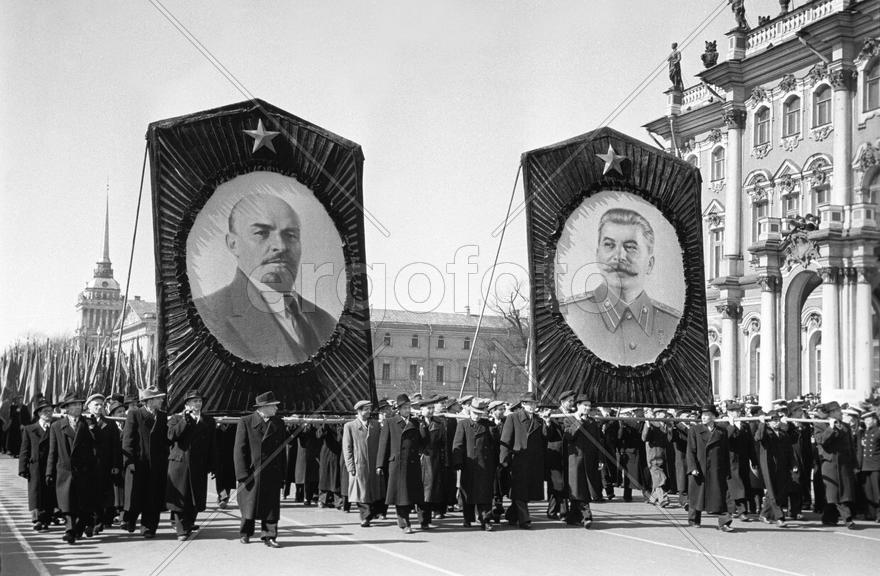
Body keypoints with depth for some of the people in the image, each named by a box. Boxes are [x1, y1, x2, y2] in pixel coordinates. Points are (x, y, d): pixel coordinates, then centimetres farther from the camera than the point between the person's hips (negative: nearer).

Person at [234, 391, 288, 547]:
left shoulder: (279, 424, 10)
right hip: (251, 473, -3)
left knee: (272, 506, 0)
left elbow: (282, 450, 12)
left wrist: (282, 473, 6)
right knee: (249, 505, 7)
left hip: (272, 474, 3)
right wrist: (242, 473, -11)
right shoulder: (245, 423, -2)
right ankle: (245, 533, 25)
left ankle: (269, 536, 7)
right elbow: (239, 449, -4)